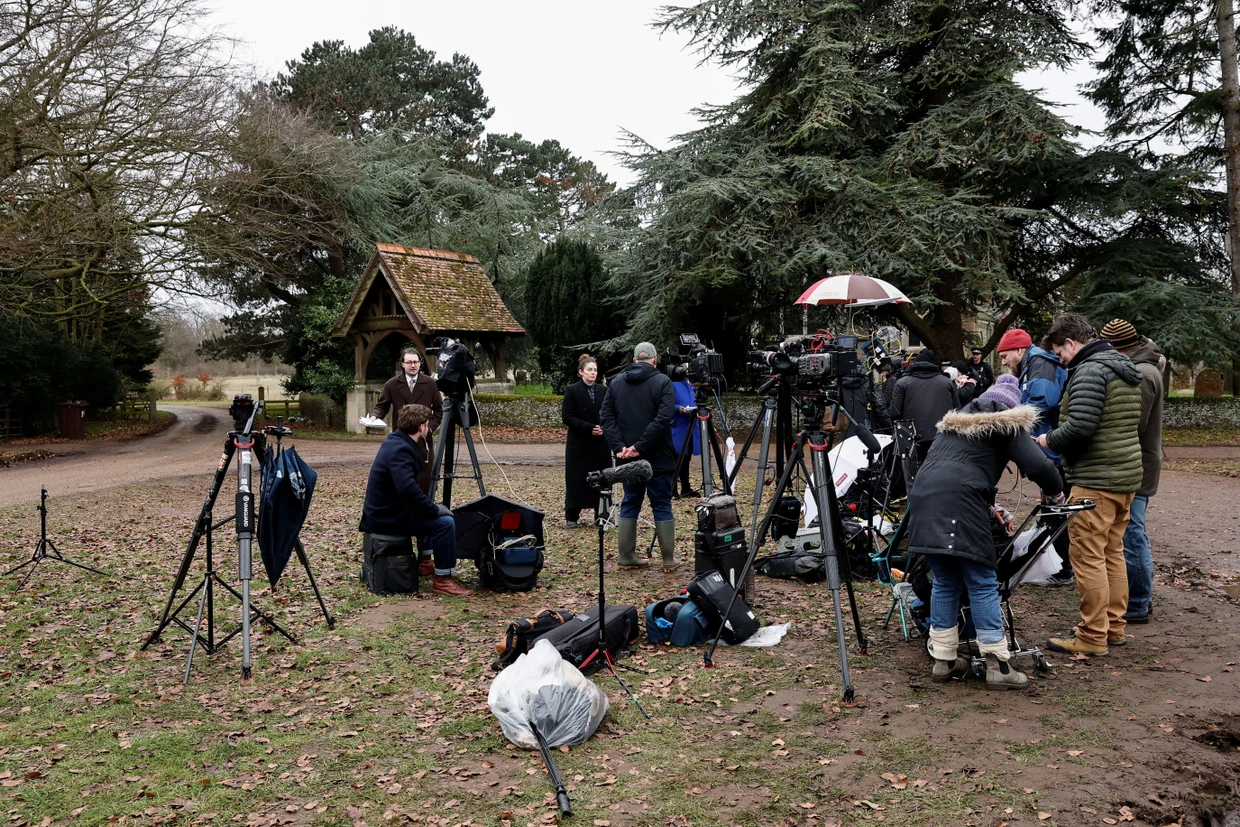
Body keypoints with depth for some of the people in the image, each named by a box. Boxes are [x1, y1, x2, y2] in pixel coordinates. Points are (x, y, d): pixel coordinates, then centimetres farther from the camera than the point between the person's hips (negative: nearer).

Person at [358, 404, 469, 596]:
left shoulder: (395, 441, 8)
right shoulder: (401, 450, -23)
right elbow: (408, 489, -34)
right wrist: (434, 509, -24)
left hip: (385, 510, 11)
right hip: (387, 516, -11)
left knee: (433, 514, 25)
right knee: (445, 522, -17)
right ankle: (442, 579, -9)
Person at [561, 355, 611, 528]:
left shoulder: (603, 390, 7)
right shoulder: (572, 390, -3)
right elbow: (567, 417, -8)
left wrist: (603, 428, -11)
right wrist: (589, 428, -17)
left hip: (601, 443, 3)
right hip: (579, 443, -3)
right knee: (577, 479, 0)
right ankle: (572, 516, 10)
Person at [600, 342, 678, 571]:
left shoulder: (616, 382, 8)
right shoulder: (662, 382, -6)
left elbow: (607, 417, 1)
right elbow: (663, 419, -17)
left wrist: (619, 446, -7)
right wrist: (641, 447, -16)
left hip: (627, 458, 4)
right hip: (657, 458, -4)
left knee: (629, 505, 12)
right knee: (662, 506, 3)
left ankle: (627, 557, 15)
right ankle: (669, 560, 7)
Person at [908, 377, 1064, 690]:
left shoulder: (954, 424, 30)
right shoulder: (1007, 425, 12)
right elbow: (1038, 465, 1)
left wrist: (988, 506, 37)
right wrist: (1055, 491, 22)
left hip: (923, 497, 6)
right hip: (959, 502, -6)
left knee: (945, 582, 14)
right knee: (982, 584, 1)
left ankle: (943, 660, 18)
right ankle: (998, 666, 3)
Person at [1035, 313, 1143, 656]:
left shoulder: (1089, 371, -15)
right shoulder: (1126, 369, 17)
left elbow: (1079, 427, -25)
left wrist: (1048, 441, -7)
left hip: (1097, 480, -10)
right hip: (1127, 474, 10)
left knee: (1087, 556, -4)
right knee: (1113, 552, 16)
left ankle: (1093, 636, 1)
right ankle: (1114, 627, 25)